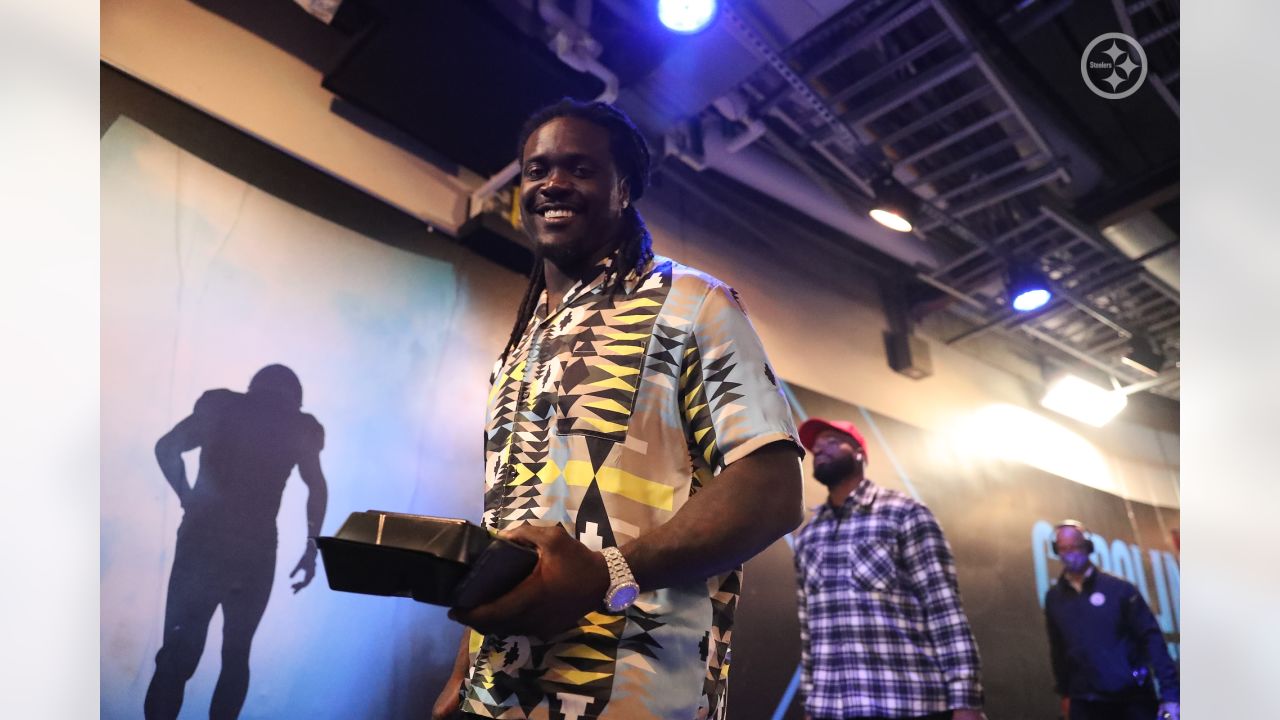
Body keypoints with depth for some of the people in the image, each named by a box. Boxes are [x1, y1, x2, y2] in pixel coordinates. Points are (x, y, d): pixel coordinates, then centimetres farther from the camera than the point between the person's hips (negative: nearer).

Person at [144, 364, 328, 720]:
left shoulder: (221, 404, 9)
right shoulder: (300, 427, 6)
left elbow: (167, 448, 3)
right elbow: (317, 487, -1)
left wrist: (187, 498, 14)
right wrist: (311, 548, 6)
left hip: (201, 541, 0)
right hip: (254, 552, 0)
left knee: (177, 654, 8)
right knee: (236, 657, 17)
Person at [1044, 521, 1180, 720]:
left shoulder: (1119, 588, -3)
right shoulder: (1054, 597, 5)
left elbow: (1151, 638, -6)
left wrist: (1169, 692, -13)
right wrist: (1064, 692, 15)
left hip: (1132, 698, -2)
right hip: (1085, 703, 2)